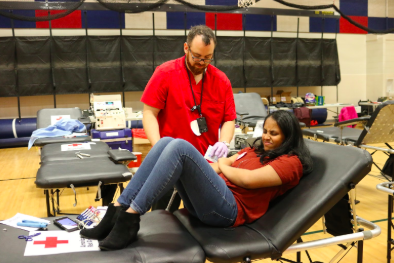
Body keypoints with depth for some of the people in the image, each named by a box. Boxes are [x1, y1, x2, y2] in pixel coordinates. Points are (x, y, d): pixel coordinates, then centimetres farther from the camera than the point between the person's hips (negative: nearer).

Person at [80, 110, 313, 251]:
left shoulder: (291, 162, 3)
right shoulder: (257, 150, 29)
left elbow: (247, 179, -11)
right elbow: (224, 163, 20)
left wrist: (223, 167, 5)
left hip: (228, 209, -8)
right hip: (203, 201, 8)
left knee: (180, 147, -27)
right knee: (167, 142, -10)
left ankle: (130, 219, -27)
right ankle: (119, 210, -17)